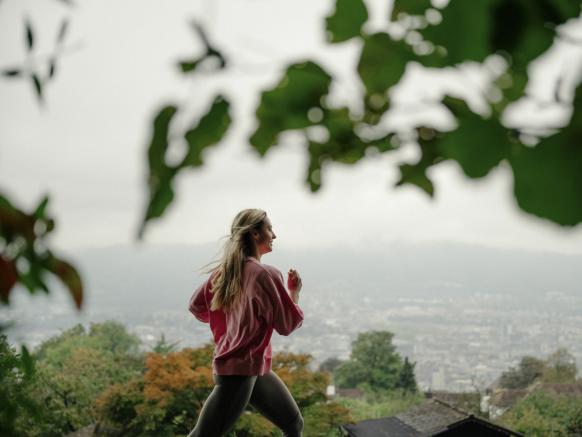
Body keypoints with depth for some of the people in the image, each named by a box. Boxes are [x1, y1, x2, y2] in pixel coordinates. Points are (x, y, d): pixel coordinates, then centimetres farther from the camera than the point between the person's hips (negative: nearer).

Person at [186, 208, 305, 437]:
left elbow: (196, 306, 16)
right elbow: (288, 324, -10)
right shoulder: (266, 274, -18)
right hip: (240, 369, -10)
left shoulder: (224, 270, 6)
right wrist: (294, 291, 4)